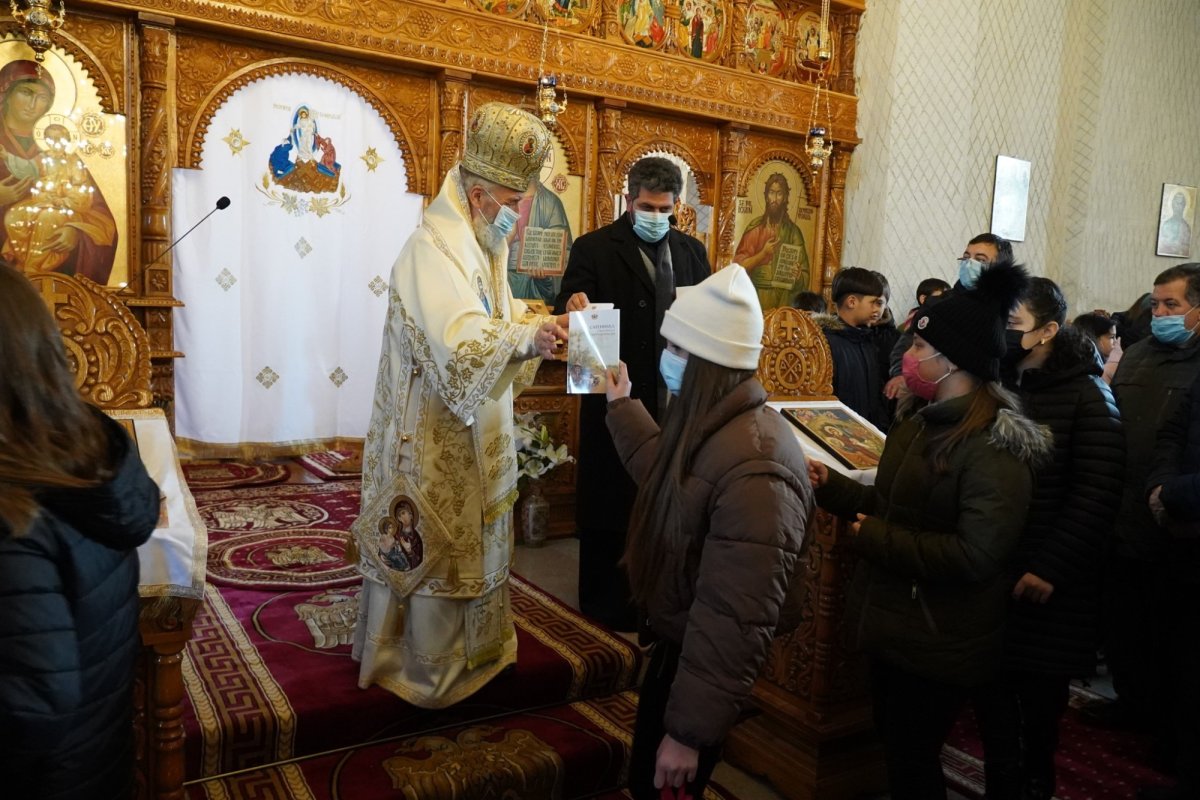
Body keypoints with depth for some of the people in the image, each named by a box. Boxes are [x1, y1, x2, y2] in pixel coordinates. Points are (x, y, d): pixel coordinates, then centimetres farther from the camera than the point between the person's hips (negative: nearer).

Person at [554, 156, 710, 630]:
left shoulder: (691, 251, 10)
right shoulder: (594, 248, -4)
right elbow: (569, 305, -13)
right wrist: (573, 305, -36)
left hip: (675, 399, 4)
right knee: (609, 501, 8)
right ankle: (603, 600, 24)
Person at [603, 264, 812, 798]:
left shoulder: (752, 469, -34)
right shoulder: (709, 424, -2)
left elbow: (735, 623, -33)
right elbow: (667, 476, 21)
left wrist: (689, 731, -25)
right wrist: (622, 407, 25)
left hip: (702, 662, -9)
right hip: (676, 642, 9)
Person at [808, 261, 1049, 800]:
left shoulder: (994, 445, -21)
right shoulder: (920, 419, 7)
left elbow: (975, 555, -27)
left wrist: (873, 539, -21)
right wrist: (830, 485, 3)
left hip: (940, 643, -8)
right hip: (893, 623, 8)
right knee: (894, 746, 22)